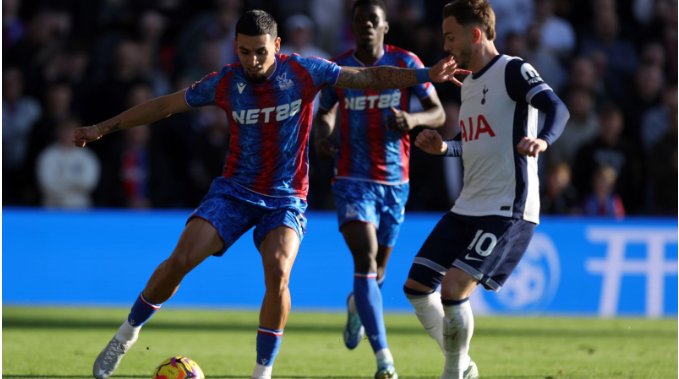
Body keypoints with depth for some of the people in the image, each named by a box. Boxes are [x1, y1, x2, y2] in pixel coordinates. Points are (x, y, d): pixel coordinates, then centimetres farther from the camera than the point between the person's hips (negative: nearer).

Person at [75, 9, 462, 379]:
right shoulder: (224, 83, -6)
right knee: (182, 258, -15)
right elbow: (164, 105, 5)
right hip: (234, 191, 1)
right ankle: (127, 334, 7)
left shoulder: (303, 72, -10)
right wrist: (103, 128, 6)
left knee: (278, 272, -25)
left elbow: (369, 77, -6)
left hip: (286, 198, -1)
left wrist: (426, 75, -15)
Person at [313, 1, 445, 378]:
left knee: (378, 266, 15)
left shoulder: (405, 63, -3)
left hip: (395, 181, 2)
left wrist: (413, 119, -23)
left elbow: (438, 113, -1)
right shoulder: (338, 68, -1)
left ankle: (356, 305, 53)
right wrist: (321, 136, -8)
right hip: (353, 179, -2)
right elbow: (325, 113, 15)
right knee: (365, 259, -19)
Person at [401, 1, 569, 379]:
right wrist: (444, 148, 10)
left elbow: (558, 108, -24)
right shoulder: (469, 83, 17)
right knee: (417, 285, 7)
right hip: (468, 207, 9)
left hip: (507, 209, -9)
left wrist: (543, 139, -44)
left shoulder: (513, 71, -9)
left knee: (453, 289, -18)